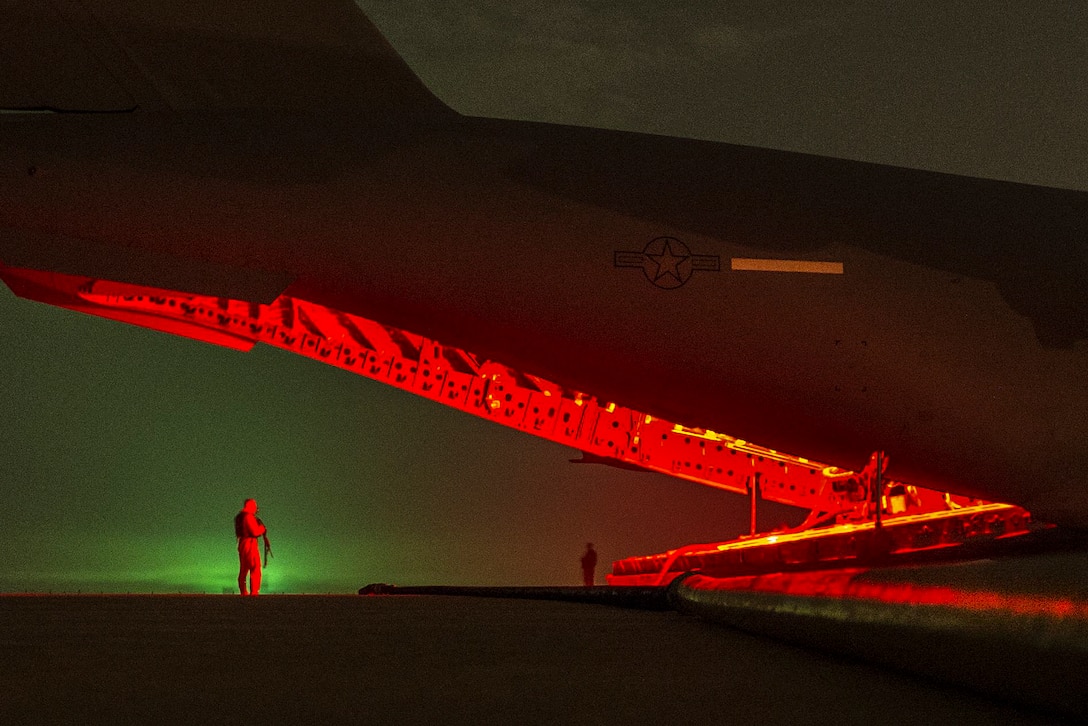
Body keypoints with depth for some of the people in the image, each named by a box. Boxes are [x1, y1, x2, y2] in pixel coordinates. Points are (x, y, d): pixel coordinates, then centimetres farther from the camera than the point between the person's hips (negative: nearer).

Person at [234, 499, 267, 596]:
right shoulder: (249, 516, -15)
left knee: (243, 570, 15)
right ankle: (254, 592, -13)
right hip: (250, 544, -9)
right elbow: (255, 531, -20)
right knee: (255, 569, -8)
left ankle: (243, 592, 18)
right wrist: (262, 528, -1)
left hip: (242, 543, 9)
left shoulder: (239, 517, 15)